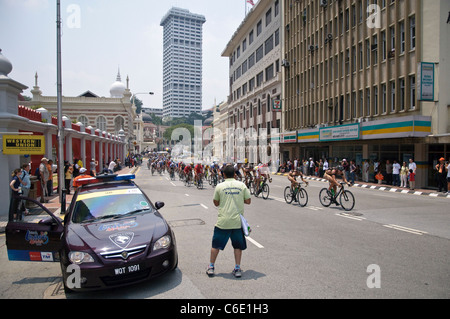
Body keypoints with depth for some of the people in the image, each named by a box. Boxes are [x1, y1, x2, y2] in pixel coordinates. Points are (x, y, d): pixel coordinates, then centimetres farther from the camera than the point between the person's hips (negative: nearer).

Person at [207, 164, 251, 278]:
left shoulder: (219, 186, -3)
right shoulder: (241, 185, -1)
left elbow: (216, 203, 6)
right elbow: (248, 201, 4)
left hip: (223, 221, -1)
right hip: (237, 221, 1)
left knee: (216, 244, 13)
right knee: (238, 245, 15)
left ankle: (211, 267, 22)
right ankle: (237, 269, 17)